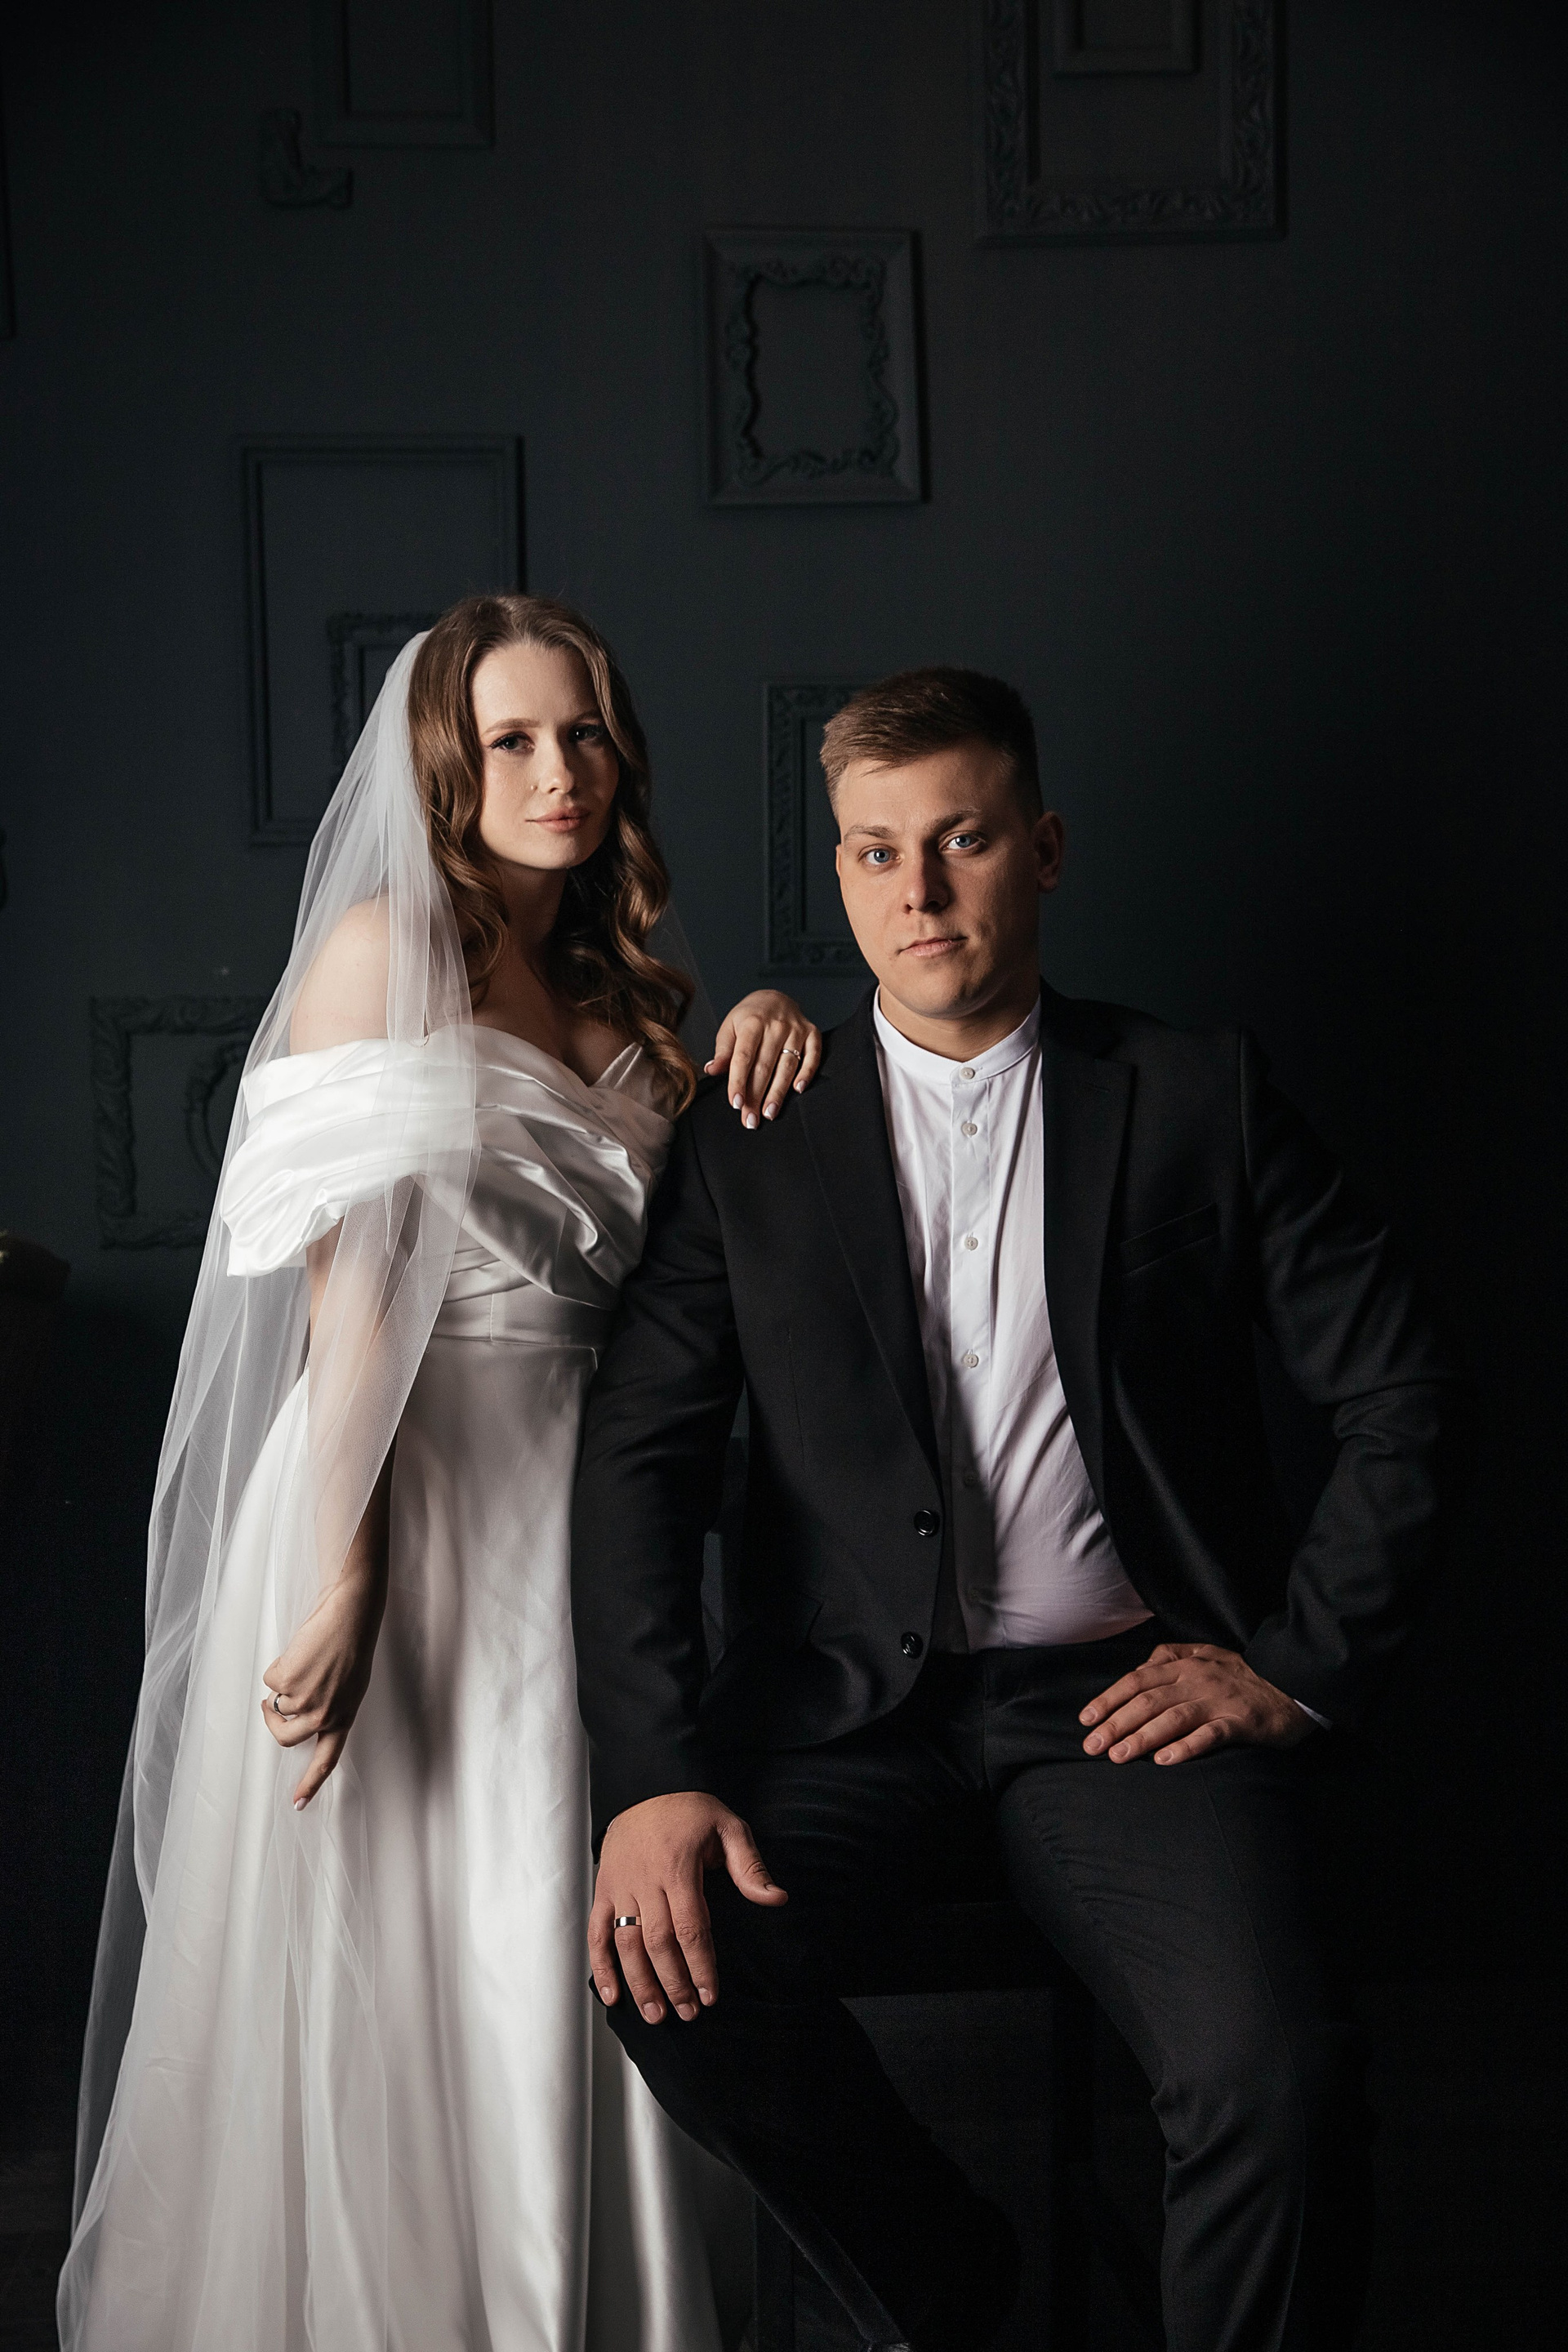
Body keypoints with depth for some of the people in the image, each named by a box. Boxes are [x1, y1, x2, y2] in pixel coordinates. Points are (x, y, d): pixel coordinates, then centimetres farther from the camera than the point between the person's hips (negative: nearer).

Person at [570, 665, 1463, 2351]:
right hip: (847, 1694, 2)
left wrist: (1296, 1662, -3)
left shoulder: (1197, 1100, 6)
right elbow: (639, 1457, -1)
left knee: (1274, 2074, -27)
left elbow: (1400, 1396, 7)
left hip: (1122, 1697, -1)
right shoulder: (749, 1144, 7)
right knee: (677, 1964, -26)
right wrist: (650, 1776, -14)